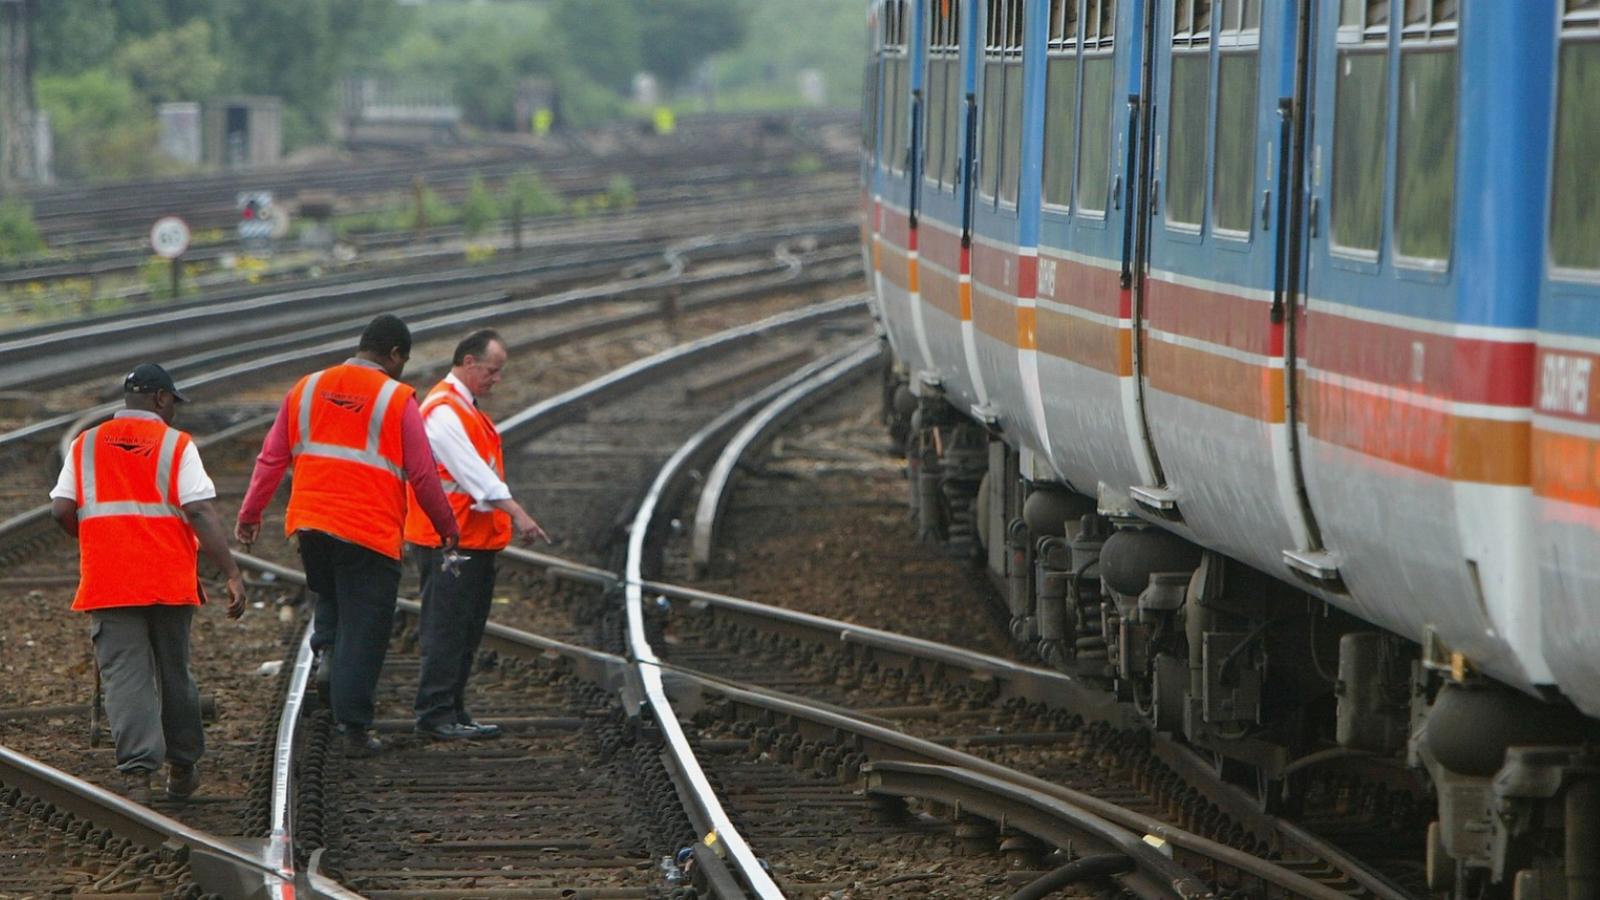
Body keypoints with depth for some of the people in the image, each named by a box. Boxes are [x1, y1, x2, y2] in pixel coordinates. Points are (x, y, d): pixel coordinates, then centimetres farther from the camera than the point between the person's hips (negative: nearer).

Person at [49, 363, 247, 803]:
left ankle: (138, 771, -19)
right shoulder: (176, 445, -3)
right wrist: (232, 574, -13)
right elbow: (200, 513, -12)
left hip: (106, 584, 1)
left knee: (125, 676, -3)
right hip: (169, 581, -1)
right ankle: (183, 769, 27)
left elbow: (62, 511, 0)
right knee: (174, 673, 15)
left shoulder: (85, 446, 5)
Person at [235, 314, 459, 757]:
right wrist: (447, 528, 8)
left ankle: (326, 647, 5)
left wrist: (250, 513, 18)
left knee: (330, 595, 31)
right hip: (370, 532, -4)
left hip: (309, 522, 4)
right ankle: (354, 728, 1)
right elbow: (423, 475, -4)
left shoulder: (306, 390, 7)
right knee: (364, 629, 2)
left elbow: (271, 458, 10)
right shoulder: (396, 399, -5)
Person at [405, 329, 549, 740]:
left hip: (475, 540, 10)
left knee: (467, 631, 11)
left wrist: (508, 516, 14)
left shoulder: (467, 409, 20)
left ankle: (454, 711, 16)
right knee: (446, 628, -9)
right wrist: (516, 513, -27)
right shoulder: (443, 410, -14)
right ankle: (435, 713, -7)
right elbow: (472, 471, -23)